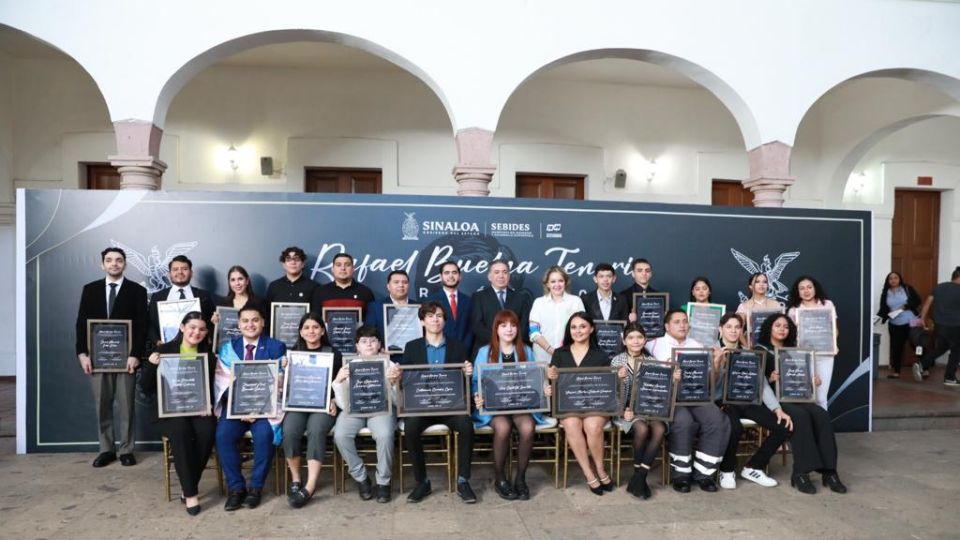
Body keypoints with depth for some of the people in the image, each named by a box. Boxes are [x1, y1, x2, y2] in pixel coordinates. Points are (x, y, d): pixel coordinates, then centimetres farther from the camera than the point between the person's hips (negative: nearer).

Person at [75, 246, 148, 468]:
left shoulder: (137, 291, 1)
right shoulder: (90, 289, 9)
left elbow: (142, 326, -4)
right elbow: (82, 323, 6)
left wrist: (135, 355, -13)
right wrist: (82, 353, -4)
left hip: (125, 356, -2)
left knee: (126, 405, 4)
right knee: (102, 406, 8)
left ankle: (126, 450, 13)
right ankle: (106, 449, 19)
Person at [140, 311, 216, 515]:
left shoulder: (209, 357, 10)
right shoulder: (164, 351, 4)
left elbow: (211, 389, 10)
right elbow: (146, 389, 2)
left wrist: (207, 405, -11)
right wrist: (150, 365, -16)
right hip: (170, 410, -2)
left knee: (207, 431, -30)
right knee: (181, 431, -34)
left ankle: (188, 488, -12)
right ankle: (191, 493, -23)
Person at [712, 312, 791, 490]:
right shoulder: (712, 352, -1)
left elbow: (762, 383, 5)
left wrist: (778, 409, -7)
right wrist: (717, 363, -26)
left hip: (748, 400, 5)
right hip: (723, 401, -5)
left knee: (784, 427, -12)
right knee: (734, 429, -34)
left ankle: (753, 467, 8)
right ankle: (727, 470, -2)